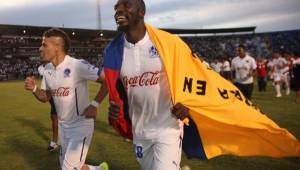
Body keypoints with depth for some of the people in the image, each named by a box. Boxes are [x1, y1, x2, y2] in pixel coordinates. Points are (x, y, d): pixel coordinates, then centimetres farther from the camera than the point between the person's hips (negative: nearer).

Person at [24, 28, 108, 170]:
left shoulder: (77, 65, -22)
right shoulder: (48, 69, 3)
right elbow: (45, 97, 13)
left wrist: (95, 104, -25)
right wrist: (33, 89, -7)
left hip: (80, 125, -8)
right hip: (63, 126, 8)